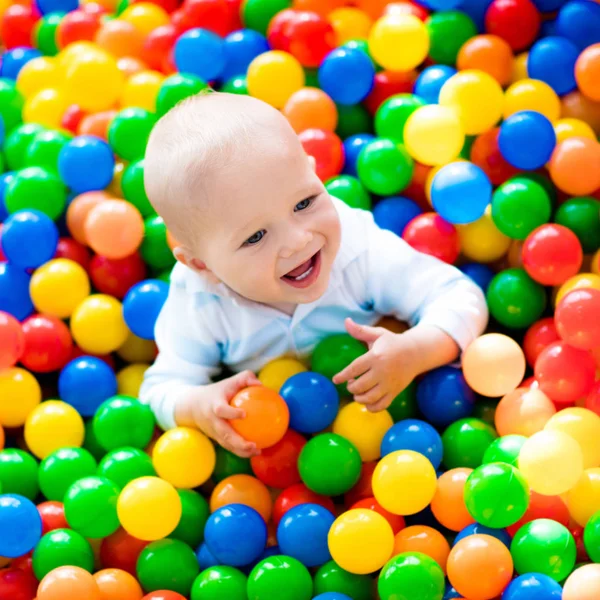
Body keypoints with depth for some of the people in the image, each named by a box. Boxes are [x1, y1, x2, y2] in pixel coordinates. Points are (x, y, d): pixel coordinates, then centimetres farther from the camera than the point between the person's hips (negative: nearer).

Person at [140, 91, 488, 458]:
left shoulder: (361, 251, -24)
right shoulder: (198, 307, -23)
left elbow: (460, 299, -20)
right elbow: (161, 390, -13)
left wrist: (415, 351, -41)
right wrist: (198, 406, -37)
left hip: (371, 416, 0)